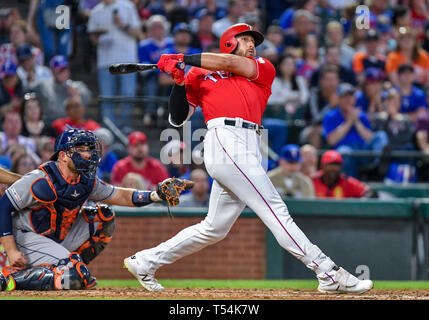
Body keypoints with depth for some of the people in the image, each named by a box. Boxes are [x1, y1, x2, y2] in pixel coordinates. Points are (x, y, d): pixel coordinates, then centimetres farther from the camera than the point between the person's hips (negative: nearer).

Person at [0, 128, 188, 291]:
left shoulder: (86, 182, 0)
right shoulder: (41, 181, -24)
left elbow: (120, 196, 9)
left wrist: (154, 195, -8)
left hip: (58, 238, 9)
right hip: (27, 239, -9)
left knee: (102, 216, 7)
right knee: (77, 278, -26)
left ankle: (70, 267, 7)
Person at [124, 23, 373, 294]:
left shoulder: (263, 69, 23)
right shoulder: (200, 76, 16)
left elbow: (230, 63, 6)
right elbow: (178, 119, 13)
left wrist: (183, 59, 7)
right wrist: (179, 83, -1)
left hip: (247, 151, 6)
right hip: (225, 142, -6)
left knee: (214, 229, 9)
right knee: (275, 210, -12)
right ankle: (329, 274, -17)